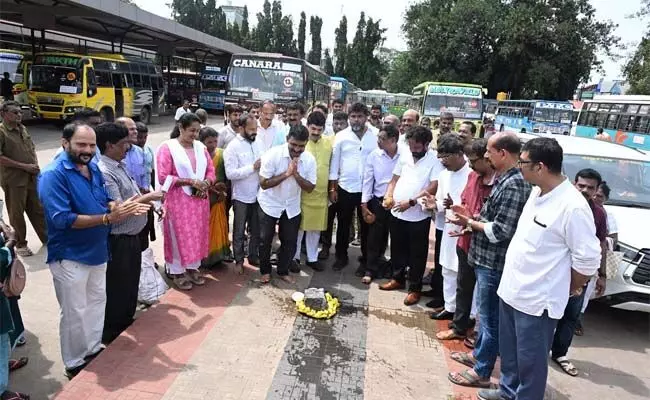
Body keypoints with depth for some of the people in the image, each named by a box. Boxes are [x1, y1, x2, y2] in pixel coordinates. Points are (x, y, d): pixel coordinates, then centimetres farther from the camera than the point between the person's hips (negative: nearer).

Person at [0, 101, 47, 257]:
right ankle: (20, 244, 19)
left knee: (38, 210, 14)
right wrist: (24, 166, -17)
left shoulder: (23, 128, 9)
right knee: (17, 213, 6)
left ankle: (47, 239, 25)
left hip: (32, 177, 6)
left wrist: (36, 164, 2)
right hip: (14, 179, -6)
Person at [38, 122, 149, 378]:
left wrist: (124, 208, -13)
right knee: (75, 313, 7)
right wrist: (107, 218, -33)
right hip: (70, 256, -8)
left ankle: (93, 349, 41)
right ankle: (75, 363, 28)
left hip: (96, 251, 8)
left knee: (97, 302, 22)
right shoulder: (54, 175, -21)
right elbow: (61, 219, -29)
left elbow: (105, 201, 9)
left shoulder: (93, 168, 3)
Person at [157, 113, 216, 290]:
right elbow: (163, 177, -15)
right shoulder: (167, 147, -9)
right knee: (179, 236, 5)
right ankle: (178, 272, 19)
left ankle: (193, 267, 28)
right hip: (178, 200, -5)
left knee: (198, 235, 12)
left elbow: (211, 171, 11)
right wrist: (190, 181, -18)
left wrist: (205, 184, -10)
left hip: (199, 199, 5)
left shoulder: (200, 147, 7)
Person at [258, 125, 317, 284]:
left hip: (292, 207, 3)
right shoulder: (273, 154, -23)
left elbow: (310, 188, -11)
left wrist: (296, 174, -27)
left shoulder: (309, 159, -13)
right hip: (269, 204, -3)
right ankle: (265, 271, 30)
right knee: (265, 240, 8)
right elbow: (264, 183, -23)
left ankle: (283, 271, 31)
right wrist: (286, 173, -31)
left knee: (290, 241, 9)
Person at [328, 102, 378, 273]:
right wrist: (332, 188, 0)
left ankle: (365, 260, 25)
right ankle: (341, 256, 30)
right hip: (345, 188, 1)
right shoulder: (341, 136, -2)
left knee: (366, 226, 11)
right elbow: (334, 163, 2)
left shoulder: (376, 136, -3)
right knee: (343, 225, 13)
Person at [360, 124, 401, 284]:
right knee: (375, 237, 6)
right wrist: (364, 205, -3)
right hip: (378, 201, 1)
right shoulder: (374, 155, -5)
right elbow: (368, 180, -1)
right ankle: (371, 270, 19)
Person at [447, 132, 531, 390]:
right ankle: (478, 353, 40)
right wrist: (471, 216, 5)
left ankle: (481, 372, 19)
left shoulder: (514, 185, -22)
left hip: (494, 262, -10)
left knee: (490, 318, 5)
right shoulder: (504, 179, 9)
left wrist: (470, 223, -12)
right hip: (485, 258, 10)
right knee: (485, 313, 23)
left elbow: (501, 231, -25)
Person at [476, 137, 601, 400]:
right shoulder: (537, 191, 3)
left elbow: (588, 259, -17)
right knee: (508, 351, 25)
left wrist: (569, 290, -3)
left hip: (537, 299, -8)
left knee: (530, 360, 10)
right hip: (511, 289, 9)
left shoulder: (572, 206, -23)